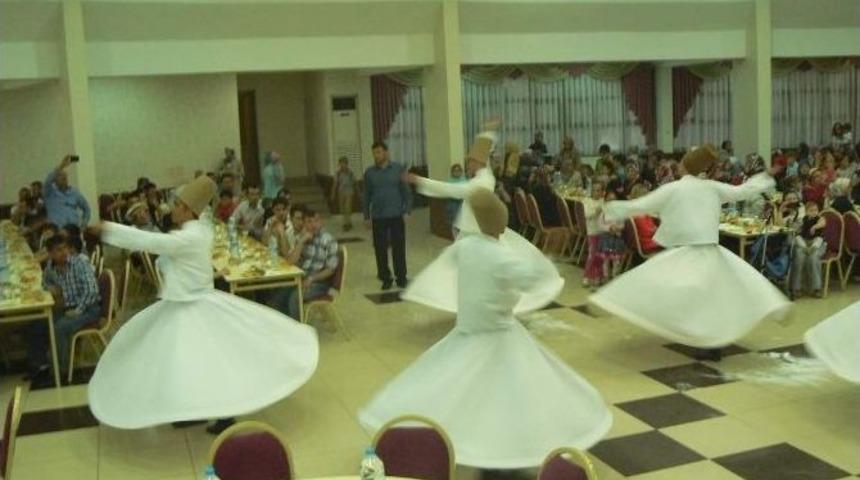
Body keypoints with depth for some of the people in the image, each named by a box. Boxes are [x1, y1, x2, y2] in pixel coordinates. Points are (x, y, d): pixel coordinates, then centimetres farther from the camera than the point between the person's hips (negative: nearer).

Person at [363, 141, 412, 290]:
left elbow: (406, 191, 2)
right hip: (378, 217, 2)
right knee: (380, 249, 4)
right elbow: (367, 196, 8)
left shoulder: (398, 169, 0)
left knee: (399, 248, 1)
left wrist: (407, 211, -6)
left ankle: (401, 277, 12)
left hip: (396, 216, -1)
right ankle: (385, 279, 15)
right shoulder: (369, 172, 4)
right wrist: (366, 217, 5)